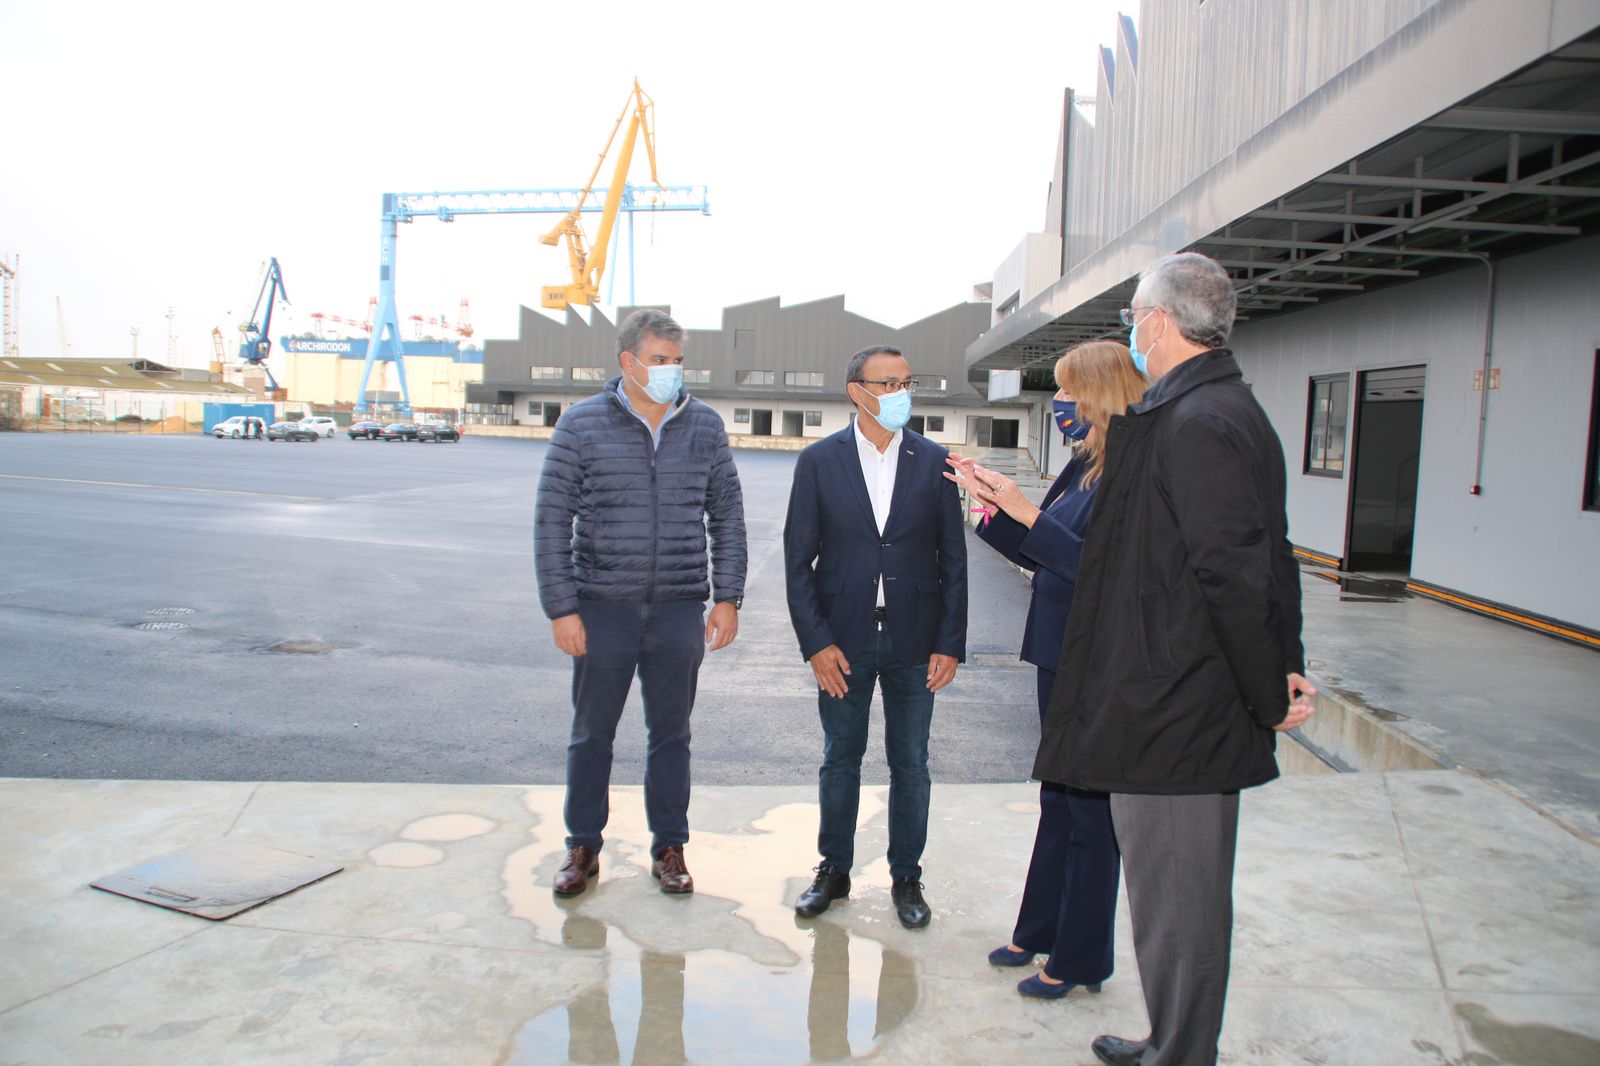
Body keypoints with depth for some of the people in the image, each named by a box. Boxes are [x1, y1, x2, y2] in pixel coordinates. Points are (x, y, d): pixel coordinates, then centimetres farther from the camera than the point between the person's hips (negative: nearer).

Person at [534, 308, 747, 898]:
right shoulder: (582, 424, -3)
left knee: (671, 734, 12)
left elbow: (727, 516, 8)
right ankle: (583, 848, 28)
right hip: (603, 606, -1)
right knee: (591, 734, 11)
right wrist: (561, 608, -7)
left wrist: (727, 597, 1)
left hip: (679, 608, 2)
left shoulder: (705, 425, 4)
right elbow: (551, 521, -2)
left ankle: (669, 848, 28)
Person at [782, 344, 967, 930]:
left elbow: (953, 559, 2)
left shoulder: (934, 461, 0)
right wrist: (816, 642, -9)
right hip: (842, 639, 0)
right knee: (840, 758, 12)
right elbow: (798, 559, -2)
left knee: (910, 761, 10)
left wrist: (950, 643, -3)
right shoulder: (818, 461, -2)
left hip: (914, 639, 1)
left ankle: (906, 876, 27)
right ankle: (834, 870, 30)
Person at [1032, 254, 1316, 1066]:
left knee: (1176, 904, 6)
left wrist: (1271, 698, -13)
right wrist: (1286, 671, 12)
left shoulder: (1194, 424, -20)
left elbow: (1238, 576, -23)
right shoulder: (1232, 410, 12)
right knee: (1187, 896, 23)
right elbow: (1267, 564, 14)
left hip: (1175, 716, -11)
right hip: (1193, 712, 11)